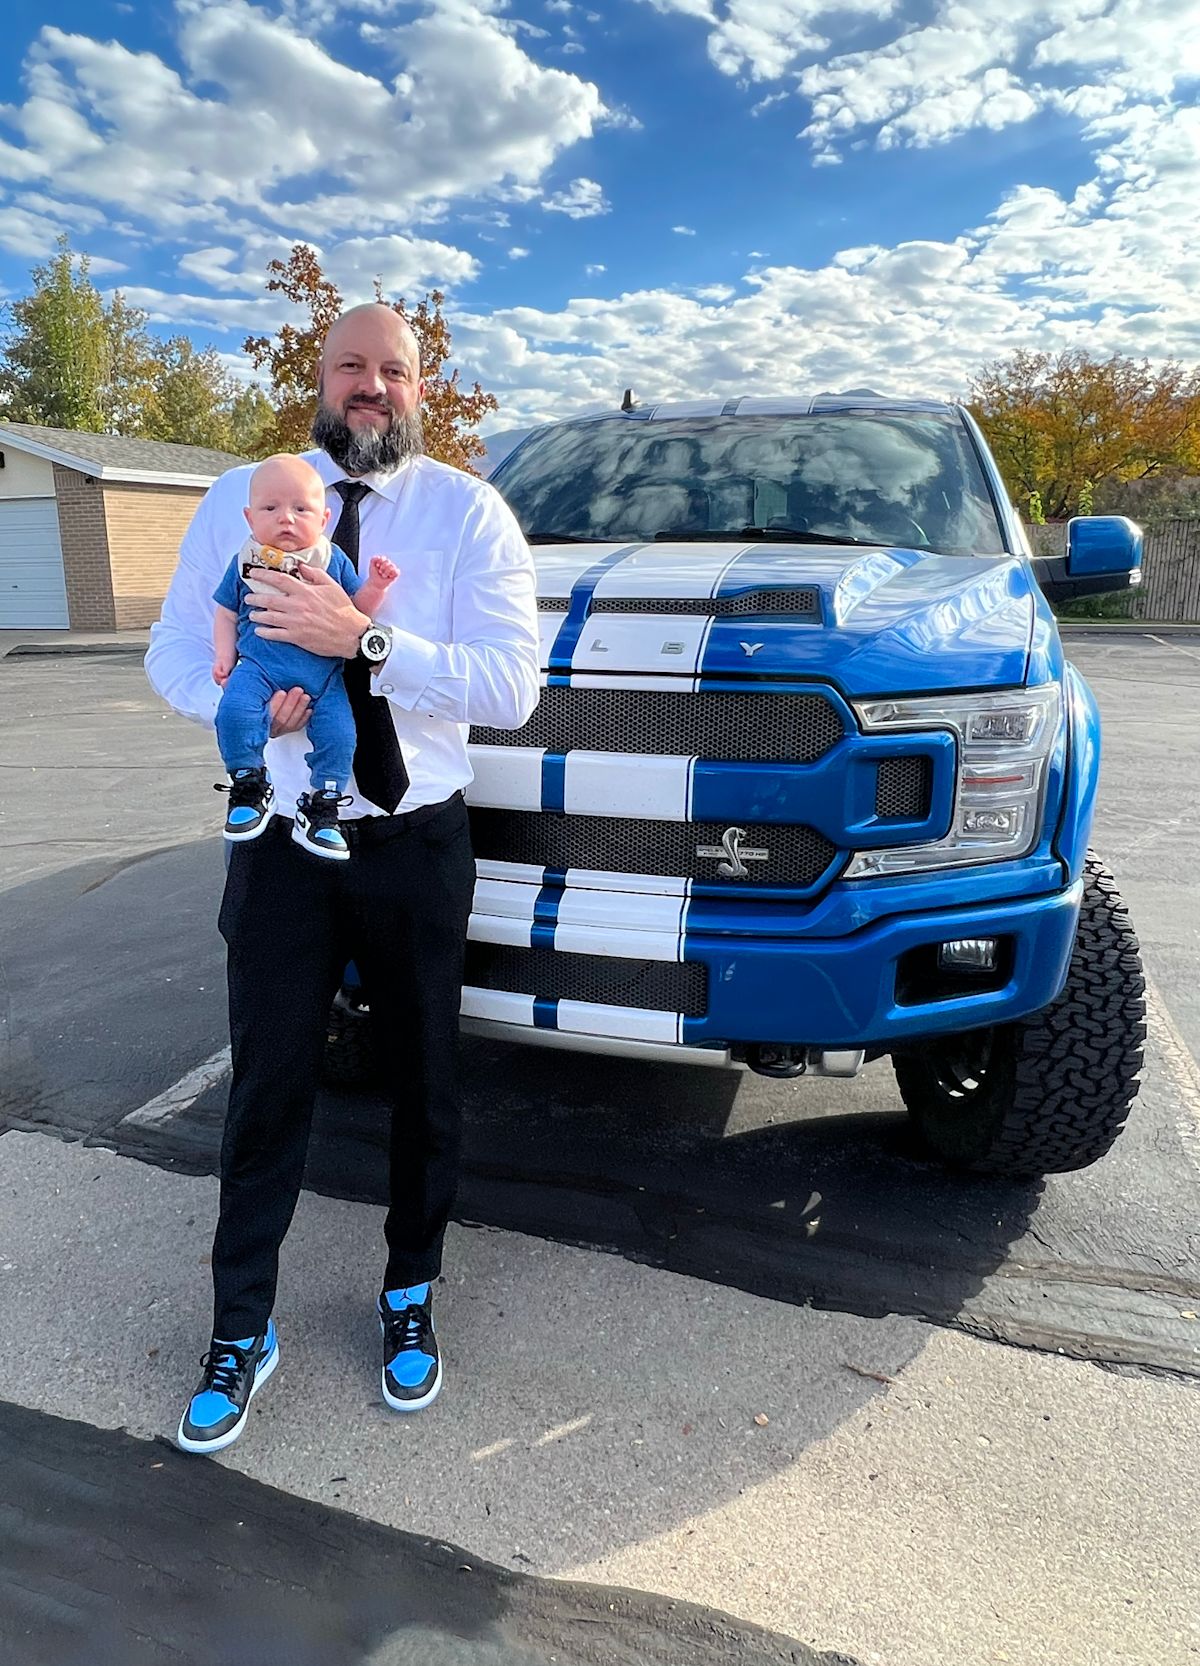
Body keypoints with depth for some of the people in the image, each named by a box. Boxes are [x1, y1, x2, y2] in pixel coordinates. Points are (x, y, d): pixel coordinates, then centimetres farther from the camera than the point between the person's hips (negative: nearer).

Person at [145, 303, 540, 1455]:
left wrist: (365, 638, -26)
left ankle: (409, 1297, 37)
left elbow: (511, 687, -14)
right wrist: (244, 702, -17)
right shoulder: (239, 501, 4)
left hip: (417, 844, 0)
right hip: (283, 842, 1)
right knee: (268, 1088, 7)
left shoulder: (469, 513, -3)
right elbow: (173, 652, 5)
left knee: (422, 1084, 13)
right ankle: (241, 1333, 27)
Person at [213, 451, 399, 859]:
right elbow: (226, 614, 18)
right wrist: (224, 657, 4)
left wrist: (375, 586, -5)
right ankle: (250, 789, -7)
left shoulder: (334, 561, 9)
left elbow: (357, 609, 14)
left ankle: (320, 810, -2)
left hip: (323, 674, 1)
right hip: (260, 668, 0)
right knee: (234, 712, -27)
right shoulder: (246, 563, 9)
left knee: (338, 733, -19)